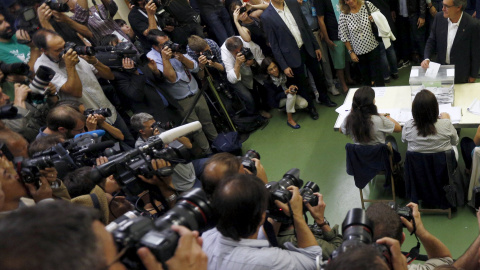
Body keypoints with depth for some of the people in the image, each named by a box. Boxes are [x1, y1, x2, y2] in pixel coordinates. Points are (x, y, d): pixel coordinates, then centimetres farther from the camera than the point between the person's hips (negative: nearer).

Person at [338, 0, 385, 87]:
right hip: (359, 52, -1)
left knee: (377, 74, 3)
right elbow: (344, 36, -4)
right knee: (365, 77, 10)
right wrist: (351, 52, -4)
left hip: (373, 47, 1)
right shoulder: (343, 16, -9)